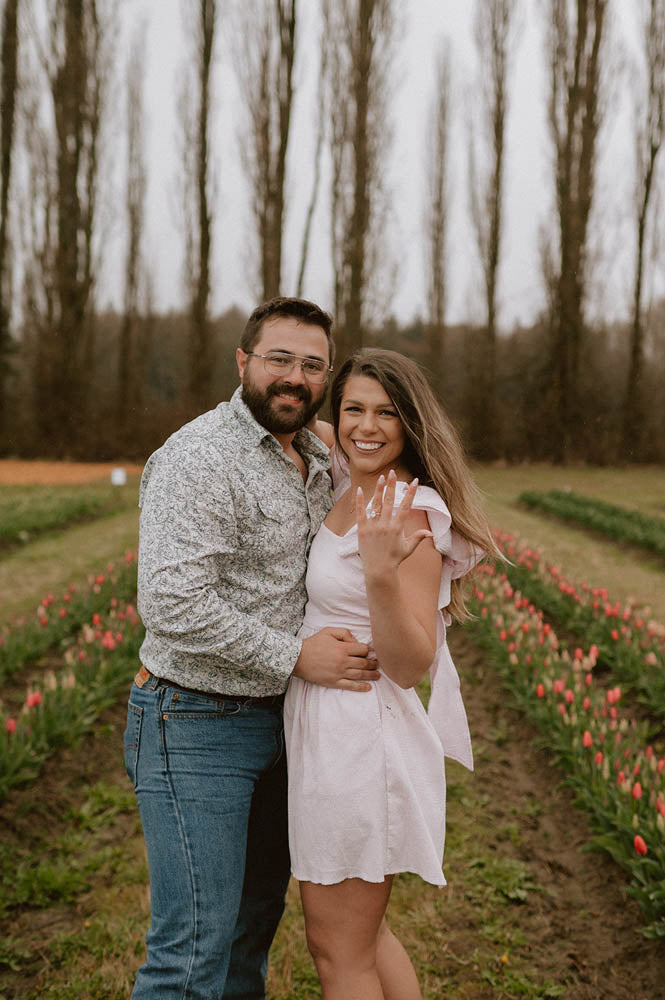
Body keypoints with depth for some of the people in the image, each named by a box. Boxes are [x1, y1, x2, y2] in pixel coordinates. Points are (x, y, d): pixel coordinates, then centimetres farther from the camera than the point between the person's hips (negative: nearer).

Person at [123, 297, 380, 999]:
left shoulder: (318, 460, 10)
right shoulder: (200, 457, -18)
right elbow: (173, 605, -27)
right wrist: (294, 657, -20)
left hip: (276, 720, 9)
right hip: (198, 724, -8)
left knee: (256, 916, 20)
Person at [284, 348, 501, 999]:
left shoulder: (409, 515, -19)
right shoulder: (350, 493, 7)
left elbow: (408, 665, -22)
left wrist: (381, 572, -36)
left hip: (363, 738, -9)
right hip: (327, 728, 9)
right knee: (359, 933, 23)